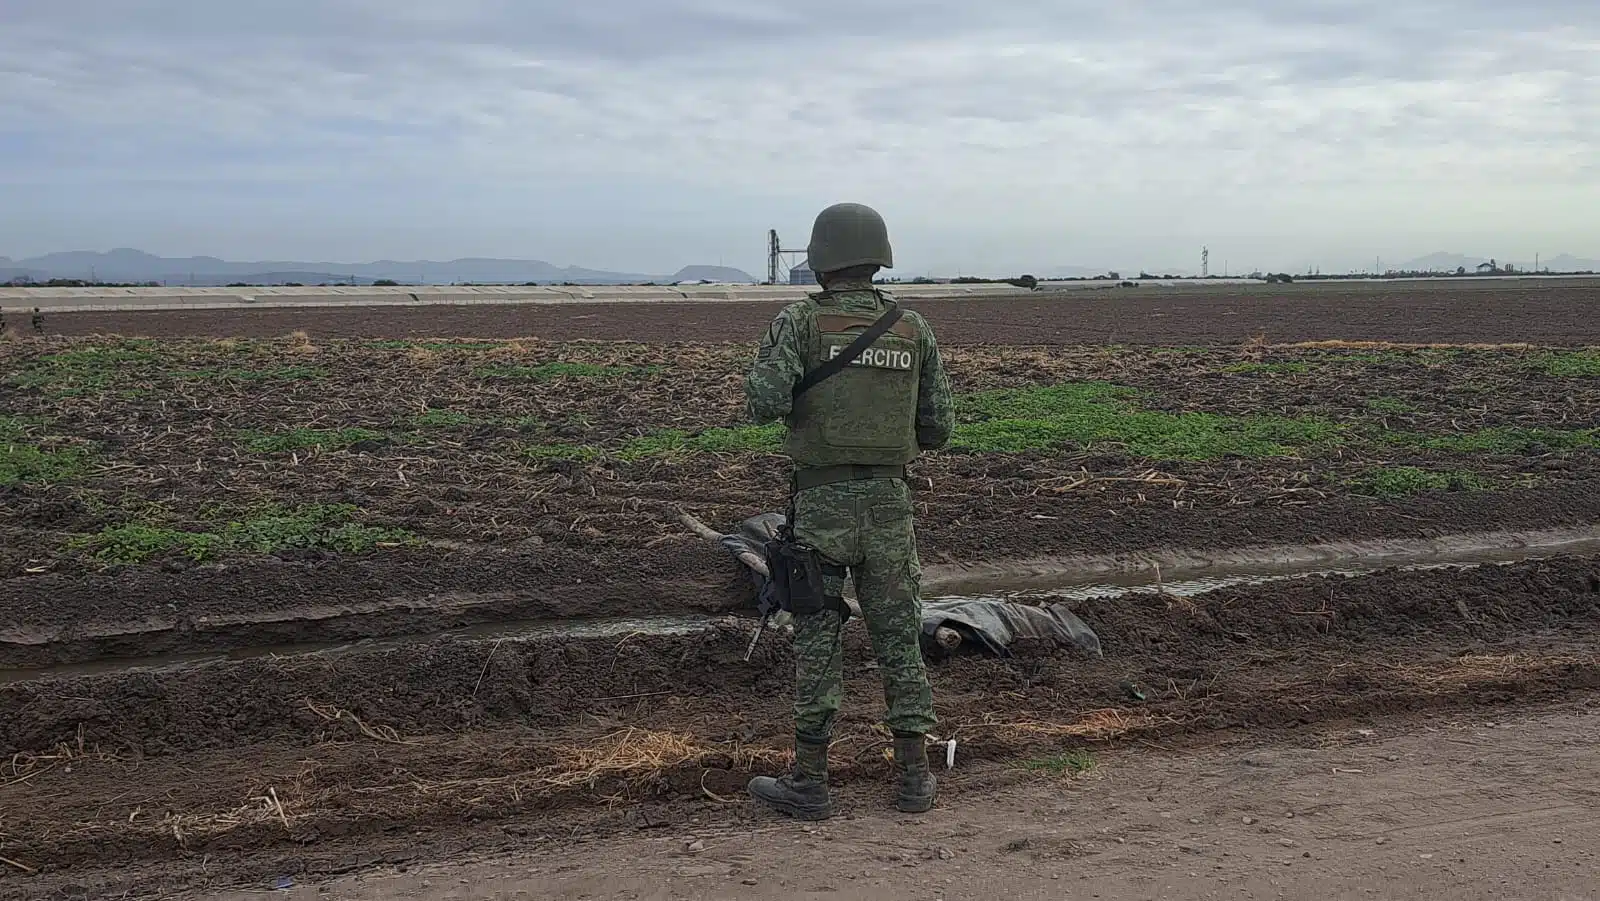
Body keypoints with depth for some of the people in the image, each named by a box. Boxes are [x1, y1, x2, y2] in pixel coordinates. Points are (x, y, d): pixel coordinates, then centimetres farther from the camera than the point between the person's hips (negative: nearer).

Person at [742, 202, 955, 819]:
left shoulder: (800, 323, -6)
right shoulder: (915, 331, 5)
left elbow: (766, 403, -18)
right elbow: (939, 428, 7)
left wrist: (767, 371, 4)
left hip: (821, 502, -3)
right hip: (890, 502, 3)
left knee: (816, 640, 5)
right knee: (899, 637, 11)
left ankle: (809, 782, 10)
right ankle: (914, 775, 15)